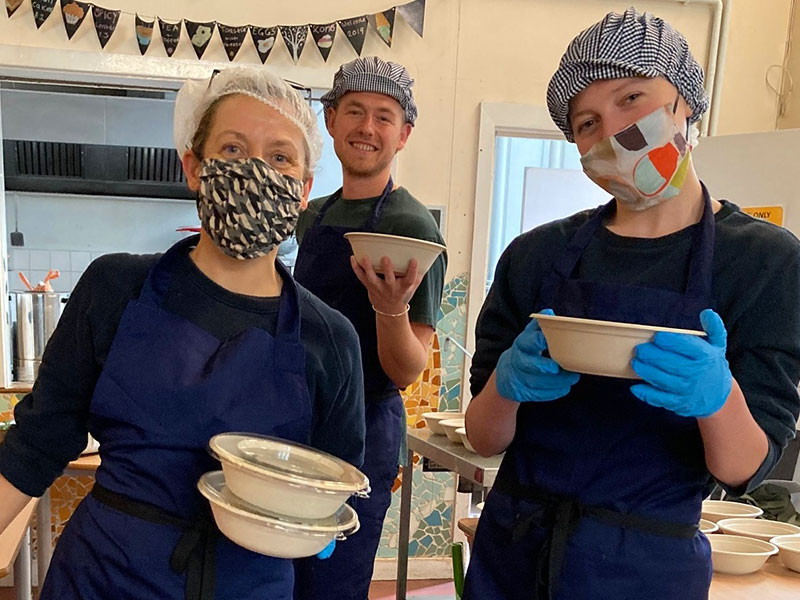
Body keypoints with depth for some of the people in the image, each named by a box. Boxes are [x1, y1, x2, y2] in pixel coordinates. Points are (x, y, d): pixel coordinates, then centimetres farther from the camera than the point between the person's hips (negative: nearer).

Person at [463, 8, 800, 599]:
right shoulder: (537, 255, -5)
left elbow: (745, 470, -8)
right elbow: (484, 439, -3)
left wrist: (718, 397, -28)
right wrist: (507, 384, -23)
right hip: (510, 549, 2)